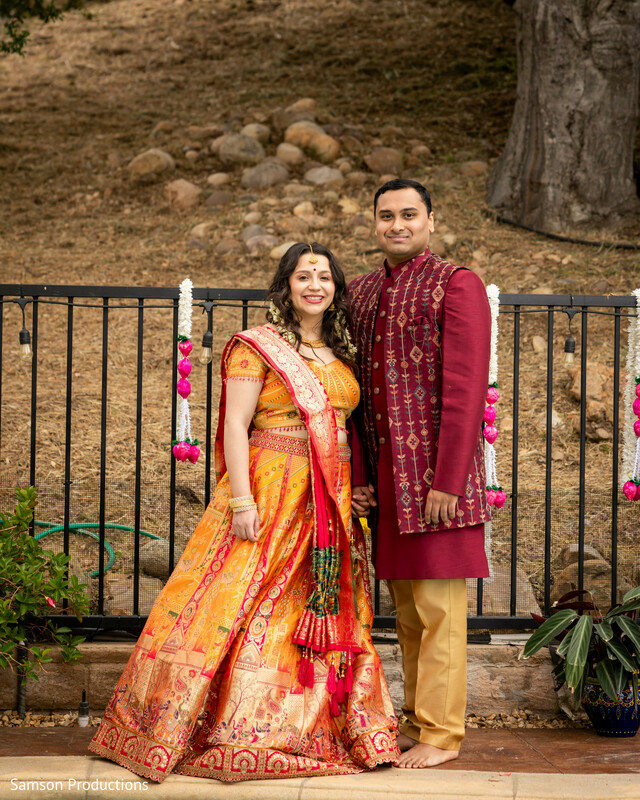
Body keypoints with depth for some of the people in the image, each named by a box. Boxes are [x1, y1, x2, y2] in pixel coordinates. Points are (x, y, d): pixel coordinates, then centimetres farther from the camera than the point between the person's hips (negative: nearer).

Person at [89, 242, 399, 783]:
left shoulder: (342, 354, 15)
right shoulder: (256, 347, -3)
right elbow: (235, 424, -9)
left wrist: (356, 493, 11)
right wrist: (241, 500, -17)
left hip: (331, 504, 6)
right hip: (271, 492, -6)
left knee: (324, 612, 7)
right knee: (246, 602, -7)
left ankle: (316, 730, 16)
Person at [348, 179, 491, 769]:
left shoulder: (456, 285, -5)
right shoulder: (361, 293, 15)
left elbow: (466, 389, -12)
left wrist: (447, 481, -17)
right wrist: (357, 475, 8)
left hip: (435, 473, -6)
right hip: (384, 473, 7)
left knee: (438, 608, -3)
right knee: (406, 607, 12)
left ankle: (441, 733, 5)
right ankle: (418, 718, 22)